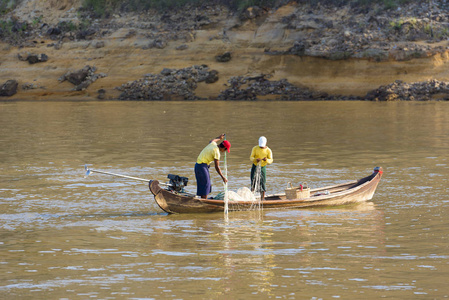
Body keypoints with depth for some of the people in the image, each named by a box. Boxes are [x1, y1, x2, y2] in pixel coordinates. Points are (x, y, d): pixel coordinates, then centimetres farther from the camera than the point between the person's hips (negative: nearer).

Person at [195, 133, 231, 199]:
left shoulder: (213, 144, 6)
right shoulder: (216, 152, -16)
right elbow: (217, 167, -16)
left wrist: (219, 138, 53)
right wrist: (223, 177, -10)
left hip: (198, 165, 9)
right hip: (202, 166, -9)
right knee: (205, 184, -7)